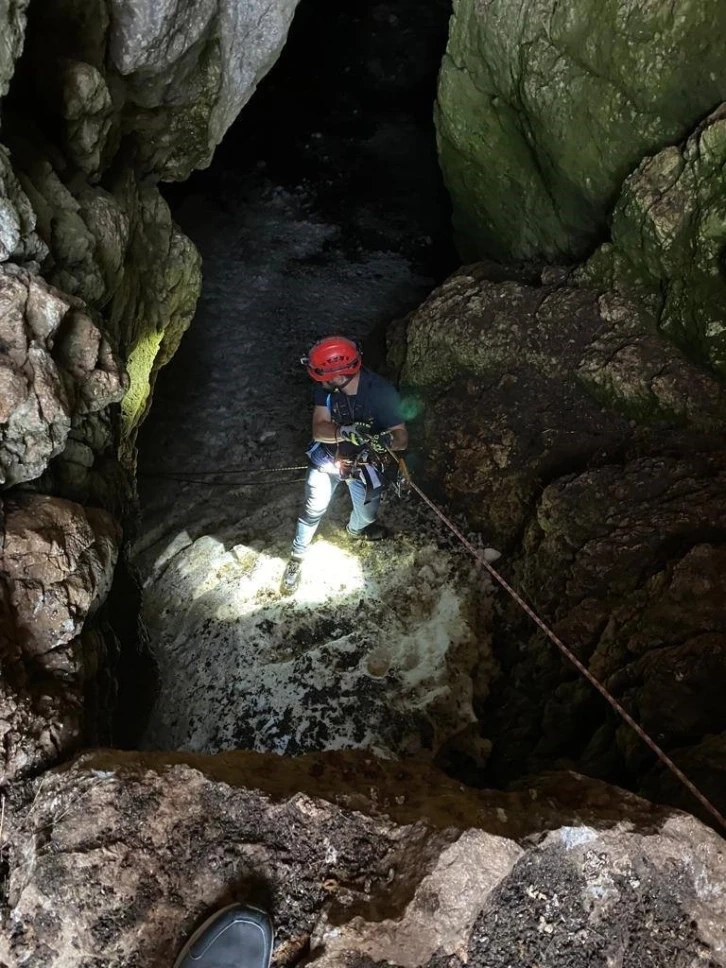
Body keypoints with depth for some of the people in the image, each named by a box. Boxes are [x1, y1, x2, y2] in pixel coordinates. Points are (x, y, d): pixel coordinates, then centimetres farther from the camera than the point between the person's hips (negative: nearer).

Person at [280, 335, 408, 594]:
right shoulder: (325, 388, -24)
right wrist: (344, 432, -53)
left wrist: (387, 440, -55)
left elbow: (402, 437, -30)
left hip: (362, 464, 0)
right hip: (327, 459, 0)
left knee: (367, 514, 13)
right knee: (314, 510, -4)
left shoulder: (381, 391, -30)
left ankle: (355, 529, 50)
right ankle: (296, 560, 19)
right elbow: (319, 430, -31)